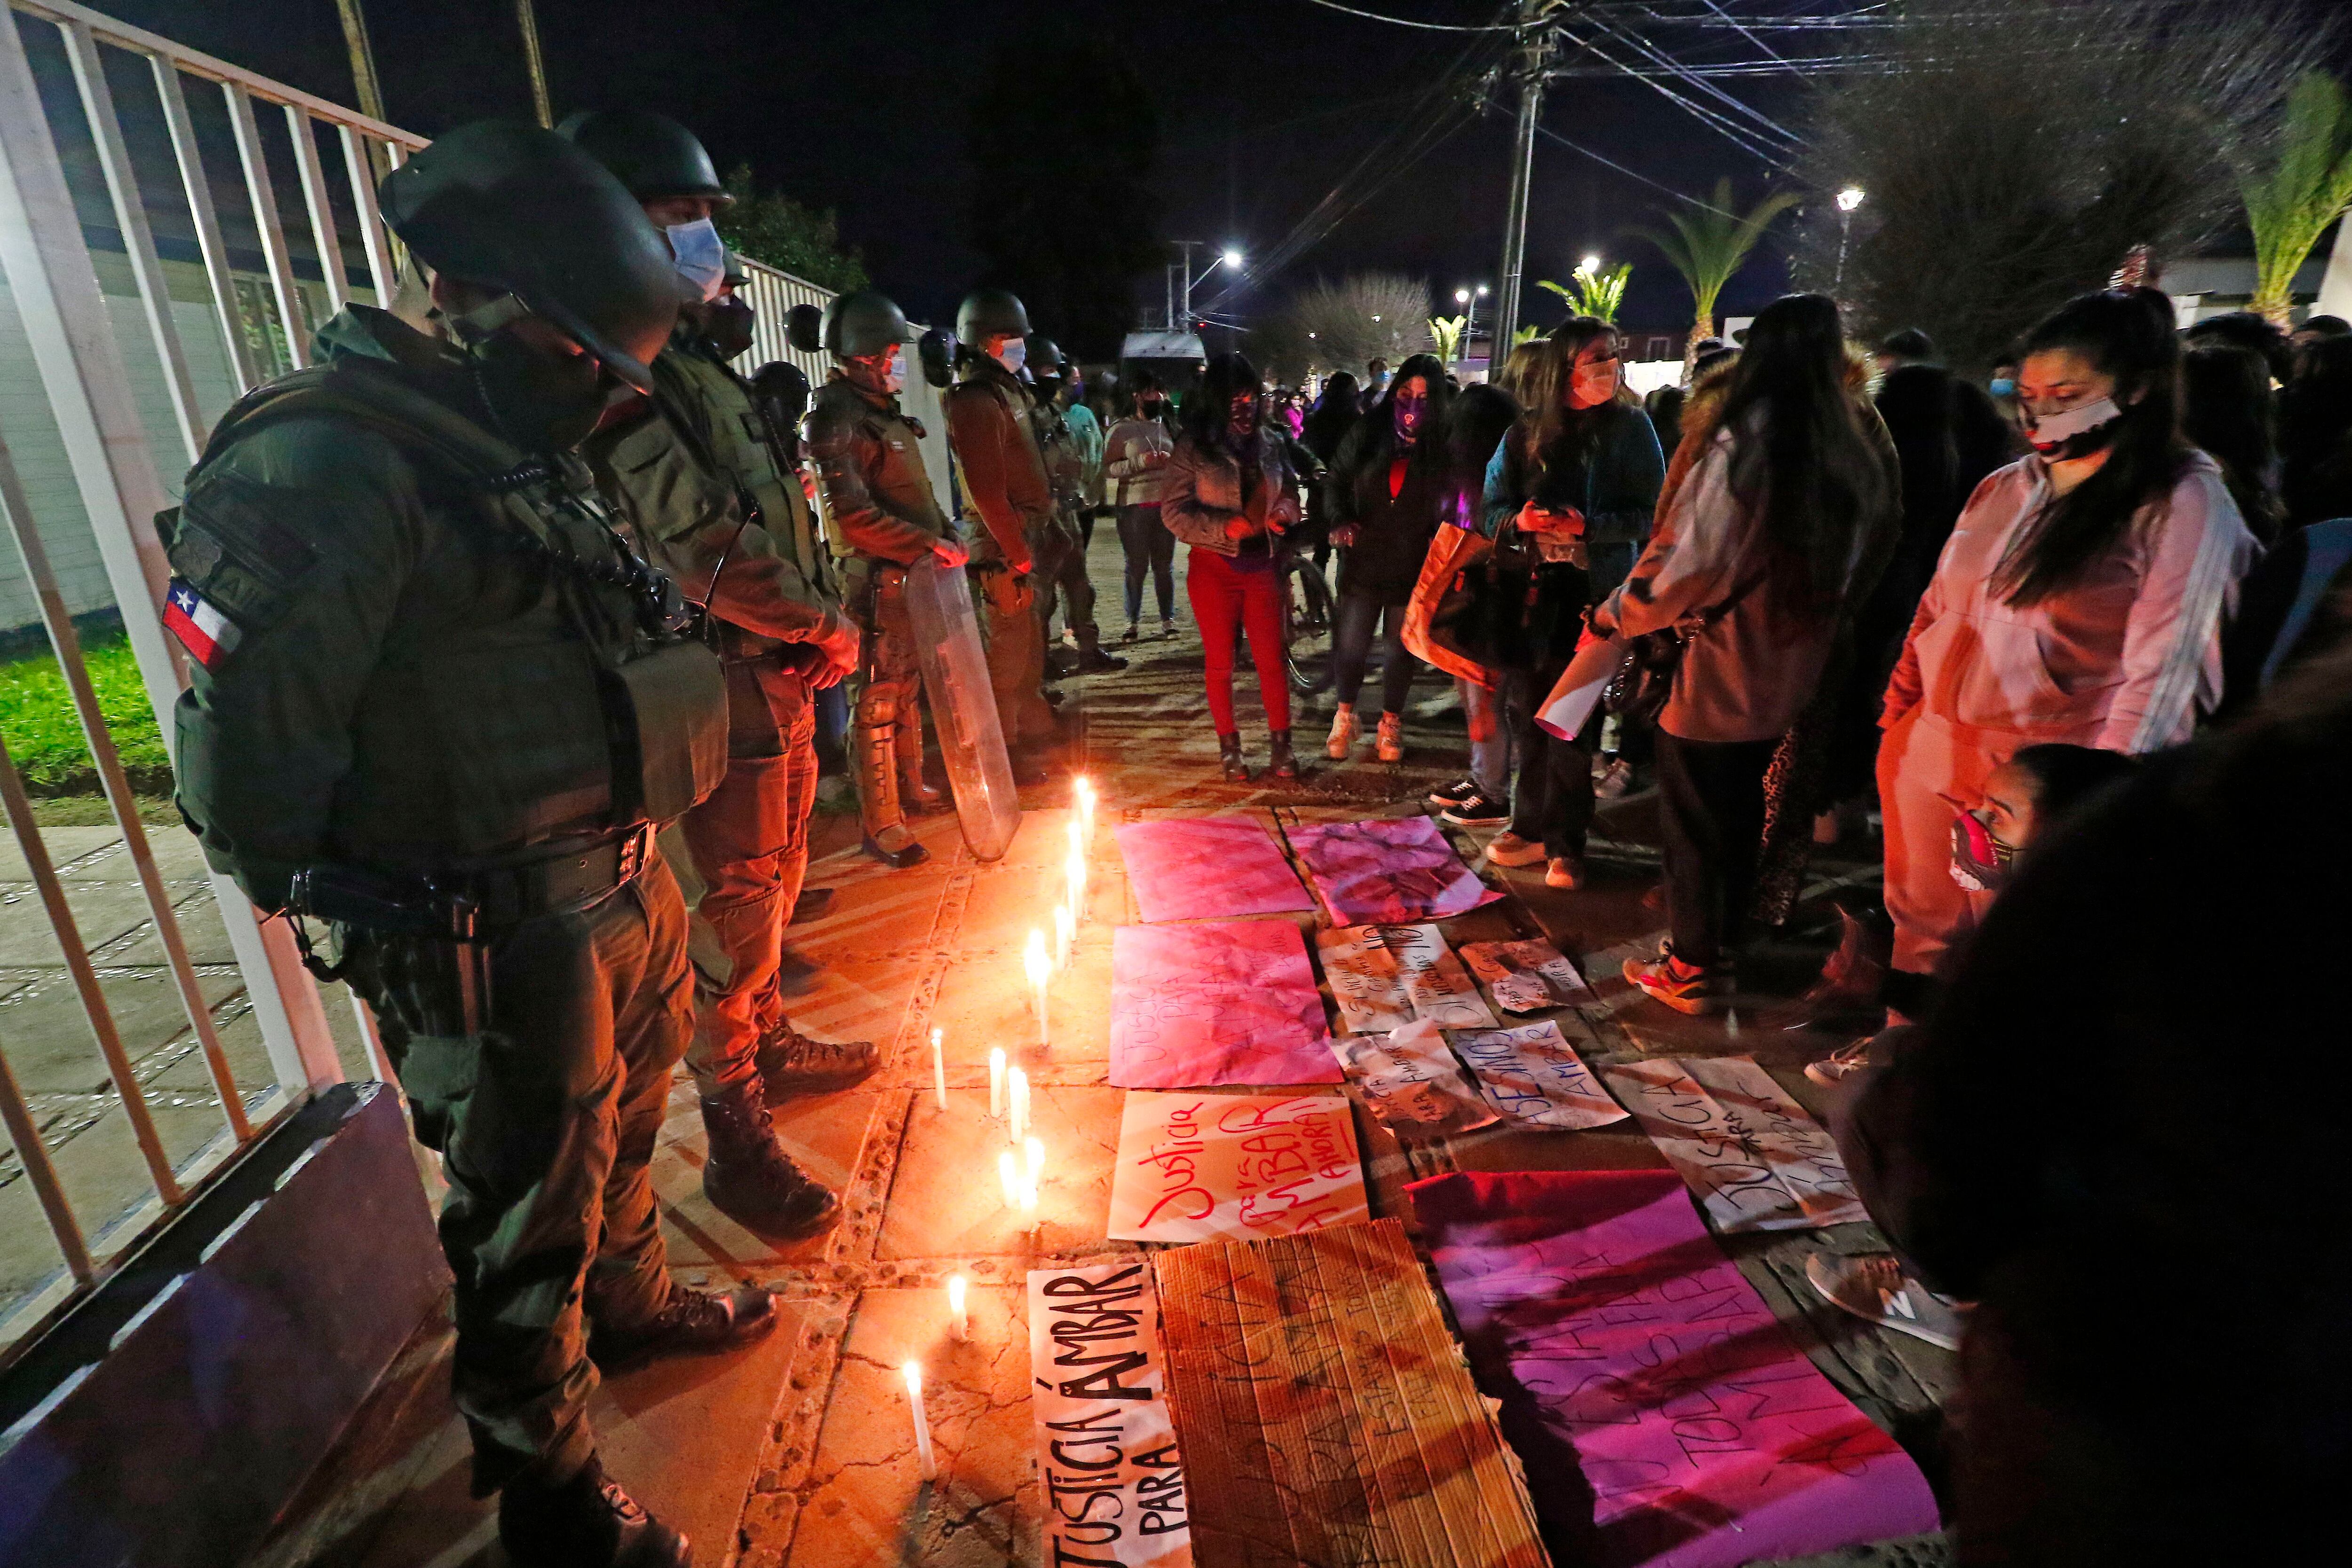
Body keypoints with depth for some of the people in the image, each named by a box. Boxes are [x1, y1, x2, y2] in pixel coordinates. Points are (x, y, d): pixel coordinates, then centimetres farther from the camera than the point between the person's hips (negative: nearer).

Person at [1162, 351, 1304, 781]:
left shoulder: (1270, 442, 4)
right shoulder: (1194, 447, -7)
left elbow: (1290, 488, 17)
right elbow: (1174, 511, -10)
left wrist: (1285, 508, -7)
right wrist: (1226, 527, -20)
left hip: (1261, 565, 2)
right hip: (1214, 568, -2)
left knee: (1271, 660, 3)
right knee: (1220, 662, 8)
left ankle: (1280, 744, 16)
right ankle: (1229, 747, 22)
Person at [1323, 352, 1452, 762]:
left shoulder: (1444, 446, -5)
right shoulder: (1367, 432, -2)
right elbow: (1336, 481, 6)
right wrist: (1340, 520, -12)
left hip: (1414, 567, 0)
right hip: (1364, 559, 1)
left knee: (1401, 649, 12)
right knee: (1349, 644, 2)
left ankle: (1390, 723, 32)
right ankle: (1344, 715, 27)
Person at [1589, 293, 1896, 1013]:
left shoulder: (1745, 444, -18)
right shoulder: (1855, 454, 3)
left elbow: (1685, 561, -20)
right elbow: (1862, 563, 11)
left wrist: (1611, 616, -6)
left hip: (1717, 673, -7)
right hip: (1786, 676, 7)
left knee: (1693, 819, 7)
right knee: (1741, 817, 19)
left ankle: (1692, 970, 19)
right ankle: (1721, 949, 34)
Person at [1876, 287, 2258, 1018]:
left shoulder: (2184, 503, -7)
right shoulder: (2004, 488, 9)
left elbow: (2159, 672, -12)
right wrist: (1896, 721, 10)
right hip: (1928, 753, 5)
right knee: (1920, 927, 16)